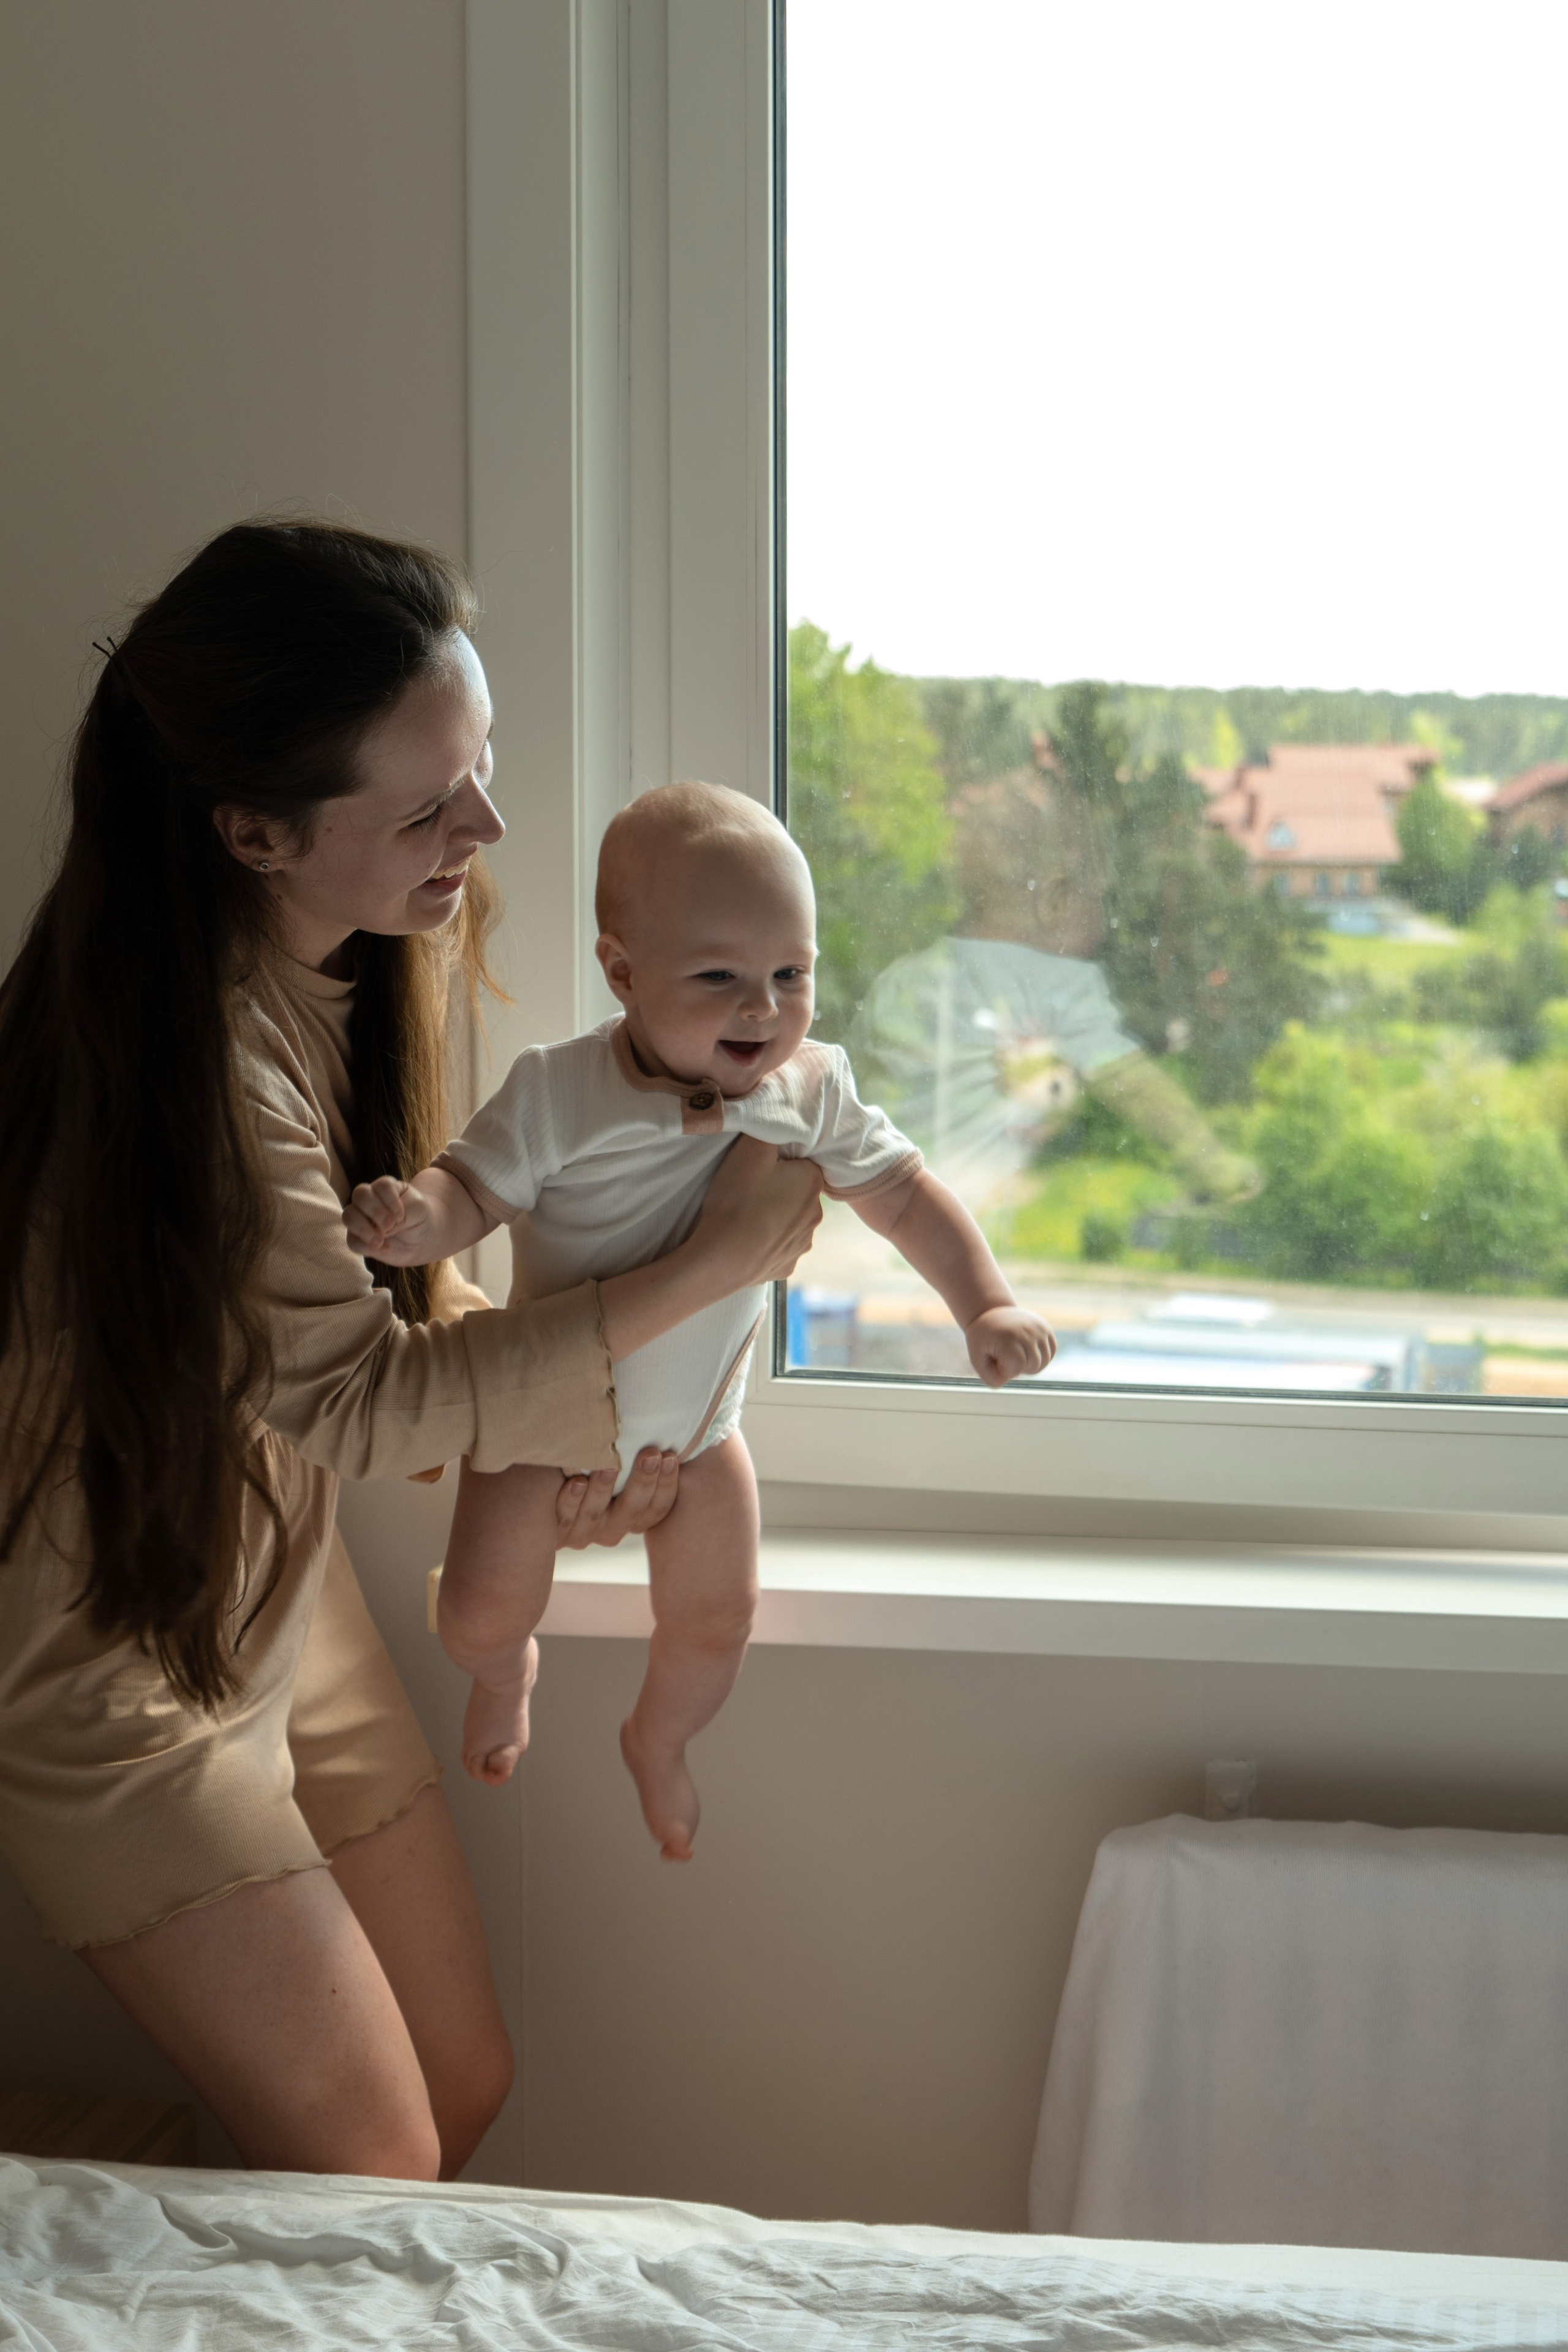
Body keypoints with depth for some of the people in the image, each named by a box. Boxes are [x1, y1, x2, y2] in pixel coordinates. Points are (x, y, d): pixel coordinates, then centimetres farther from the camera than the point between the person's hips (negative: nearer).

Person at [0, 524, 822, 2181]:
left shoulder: (351, 957, -5)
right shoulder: (188, 1060, -33)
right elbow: (367, 1400, -25)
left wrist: (575, 1418, -9)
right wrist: (711, 1265, -21)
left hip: (282, 1595, 8)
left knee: (466, 2090, 17)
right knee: (374, 2174, 3)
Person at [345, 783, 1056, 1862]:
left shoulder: (811, 1093, -18)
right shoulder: (559, 1095, -28)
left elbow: (902, 1190, -9)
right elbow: (473, 1186, -24)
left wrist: (985, 1304, -19)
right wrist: (415, 1220, -47)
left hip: (696, 1420, 3)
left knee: (715, 1624, 12)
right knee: (481, 1613, -3)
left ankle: (657, 1740, 49)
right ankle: (508, 1668, 38)